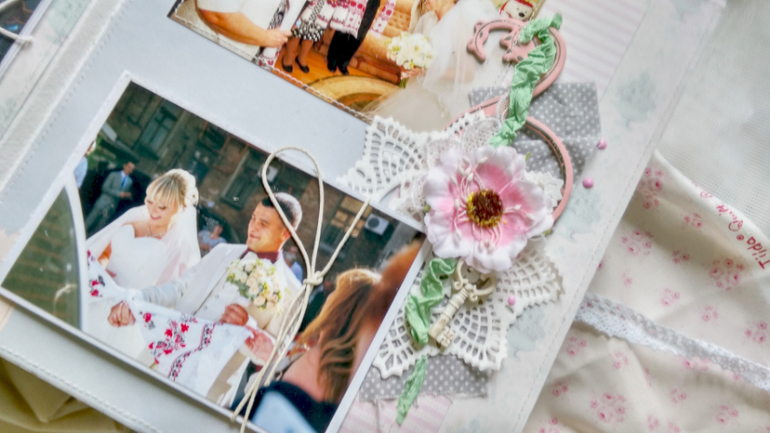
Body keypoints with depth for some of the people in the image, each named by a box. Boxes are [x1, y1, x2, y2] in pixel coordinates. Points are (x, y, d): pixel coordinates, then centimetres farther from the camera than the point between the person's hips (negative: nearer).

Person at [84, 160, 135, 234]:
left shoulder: (130, 181, 11)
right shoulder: (114, 175, -1)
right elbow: (105, 187, -8)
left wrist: (127, 195, -7)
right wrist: (118, 193, -17)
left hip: (112, 206, 3)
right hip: (103, 202, -3)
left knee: (99, 227, 6)